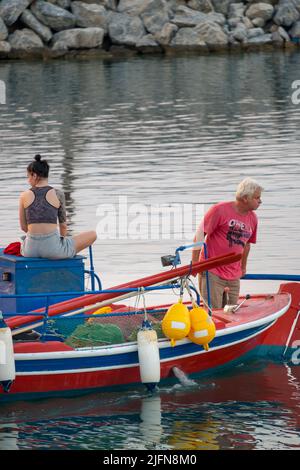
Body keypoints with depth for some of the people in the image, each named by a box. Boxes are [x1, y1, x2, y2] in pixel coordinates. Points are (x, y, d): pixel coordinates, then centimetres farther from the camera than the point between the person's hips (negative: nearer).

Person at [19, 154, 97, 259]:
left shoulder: (24, 196, 3)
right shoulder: (58, 194, -1)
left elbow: (23, 227, 10)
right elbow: (63, 226, 4)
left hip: (30, 250, 3)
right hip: (53, 249, -3)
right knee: (92, 235, 16)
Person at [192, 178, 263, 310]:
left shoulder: (252, 218, 9)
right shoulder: (220, 210, -10)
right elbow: (199, 235, -9)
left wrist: (243, 267, 29)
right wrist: (194, 264, -10)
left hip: (234, 277, 6)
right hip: (212, 273, -6)